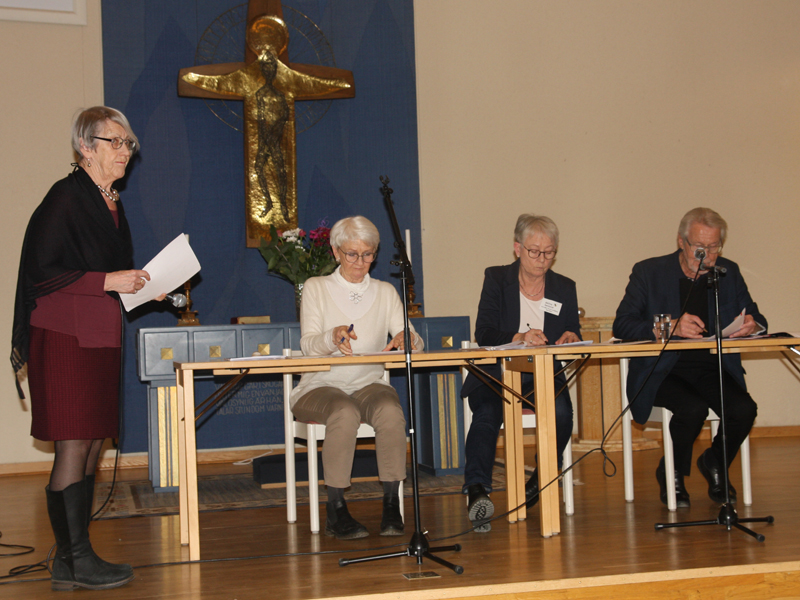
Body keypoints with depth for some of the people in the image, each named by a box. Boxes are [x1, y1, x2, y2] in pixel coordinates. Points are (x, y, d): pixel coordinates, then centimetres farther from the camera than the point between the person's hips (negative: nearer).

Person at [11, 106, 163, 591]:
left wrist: (140, 286, 7)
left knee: (94, 446, 8)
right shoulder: (66, 198, -11)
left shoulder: (111, 203, 16)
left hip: (100, 340, 9)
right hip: (65, 338, -9)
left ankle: (73, 556, 15)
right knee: (74, 446, -6)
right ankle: (74, 561, 1)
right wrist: (108, 282, -18)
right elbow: (41, 271, -16)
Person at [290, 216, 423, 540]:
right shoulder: (316, 288, 7)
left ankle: (391, 505, -26)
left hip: (369, 385, 2)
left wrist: (407, 337, -22)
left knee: (390, 410, -32)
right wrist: (332, 336, -30)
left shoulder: (385, 292, 13)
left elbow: (414, 340, 3)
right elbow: (308, 345, -7)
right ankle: (336, 510, -28)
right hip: (321, 388, -2)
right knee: (345, 413, -36)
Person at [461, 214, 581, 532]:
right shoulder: (496, 279, 6)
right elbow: (483, 333, -6)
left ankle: (543, 480, -9)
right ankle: (477, 490, -43)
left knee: (561, 410, -31)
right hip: (497, 374, -2)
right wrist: (518, 338, -25)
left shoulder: (565, 288, 14)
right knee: (487, 412, -34)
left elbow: (573, 334, 11)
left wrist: (571, 336, -14)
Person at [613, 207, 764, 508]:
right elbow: (622, 325, -8)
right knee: (693, 408, -32)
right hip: (661, 370, -3)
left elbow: (757, 320, 13)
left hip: (713, 368, 3)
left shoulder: (729, 273, 11)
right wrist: (670, 327, -24)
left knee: (744, 409, -25)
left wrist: (752, 325, -14)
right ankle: (671, 473, -1)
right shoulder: (648, 272, 1)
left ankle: (715, 464, 8)